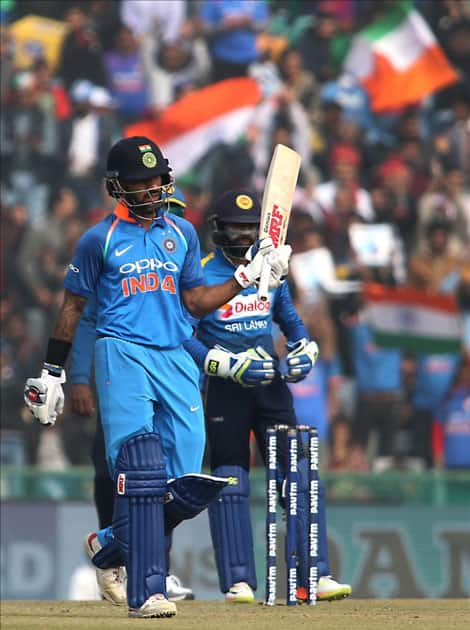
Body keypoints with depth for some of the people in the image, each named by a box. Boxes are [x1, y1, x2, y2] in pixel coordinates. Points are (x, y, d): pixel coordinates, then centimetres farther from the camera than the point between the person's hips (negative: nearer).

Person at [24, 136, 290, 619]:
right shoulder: (100, 239, 3)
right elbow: (72, 306, 9)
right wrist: (51, 373, 9)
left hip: (176, 360, 5)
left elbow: (194, 303, 17)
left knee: (189, 482, -3)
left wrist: (249, 275, 7)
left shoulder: (182, 234, 16)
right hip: (123, 356, -5)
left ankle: (110, 547, 22)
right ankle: (146, 592, -21)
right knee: (140, 469, -18)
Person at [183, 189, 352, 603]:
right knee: (229, 485, -4)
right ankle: (238, 581, -1)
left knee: (300, 478, -3)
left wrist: (305, 350, 2)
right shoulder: (203, 276, -5)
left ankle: (315, 576, -2)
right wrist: (228, 365, -21)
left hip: (272, 386, 5)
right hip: (226, 393, -4)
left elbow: (290, 320, 23)